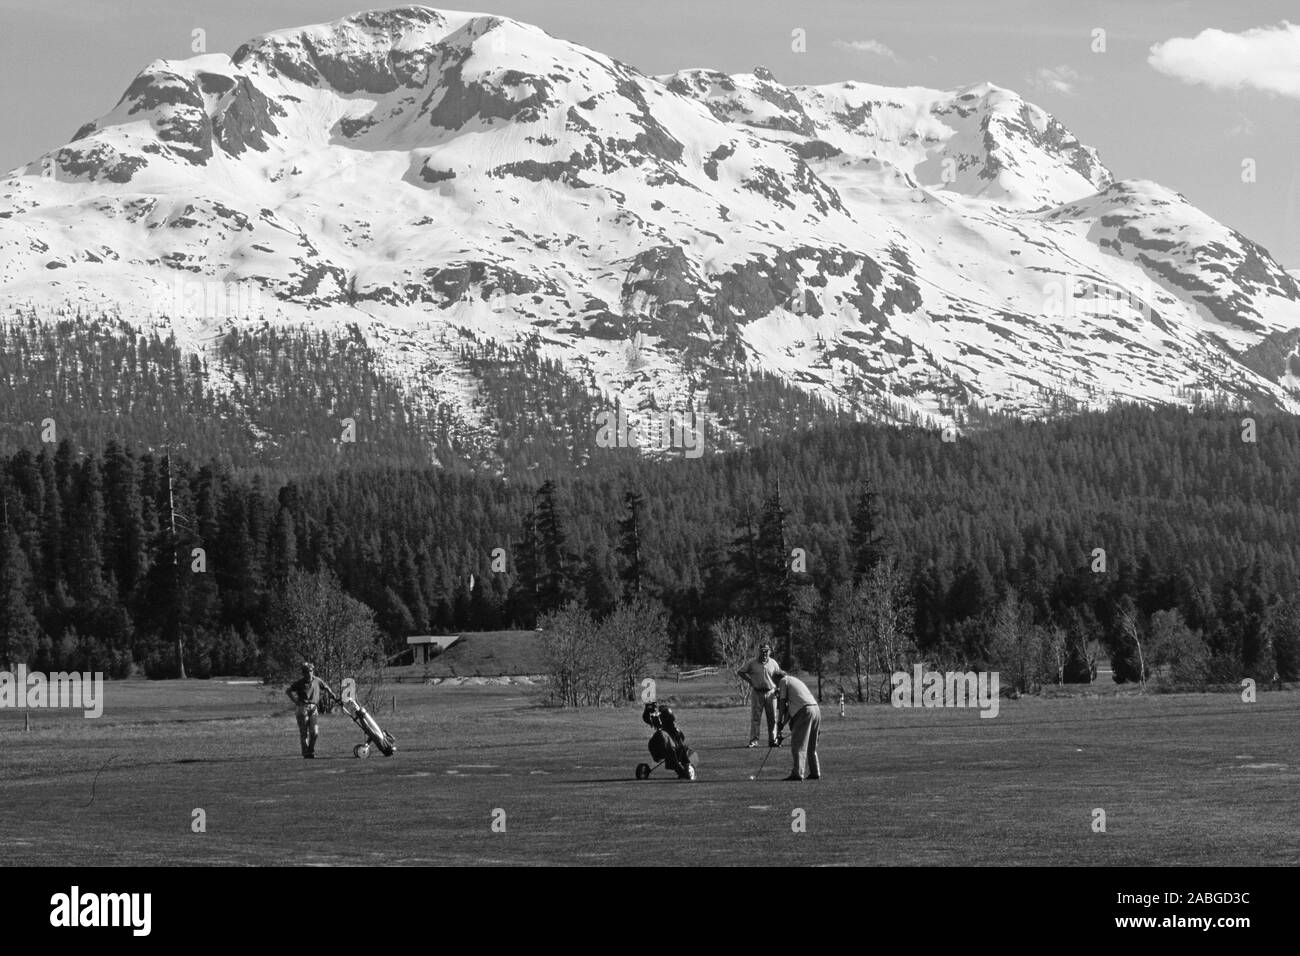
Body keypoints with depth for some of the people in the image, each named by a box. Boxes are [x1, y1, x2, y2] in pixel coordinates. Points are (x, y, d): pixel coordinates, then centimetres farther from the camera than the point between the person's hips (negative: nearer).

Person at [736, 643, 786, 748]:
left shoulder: (773, 663, 7)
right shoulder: (752, 663, 1)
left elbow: (778, 675, 19)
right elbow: (739, 672, 8)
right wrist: (749, 680, -1)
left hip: (770, 692, 2)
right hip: (757, 693, -2)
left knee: (772, 718, 4)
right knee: (755, 717, -4)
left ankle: (773, 740, 11)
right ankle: (753, 740, -2)